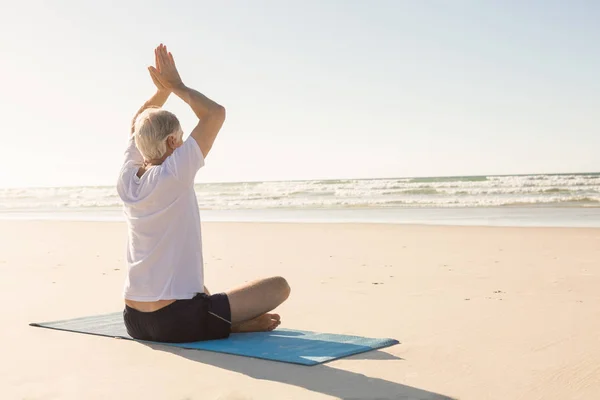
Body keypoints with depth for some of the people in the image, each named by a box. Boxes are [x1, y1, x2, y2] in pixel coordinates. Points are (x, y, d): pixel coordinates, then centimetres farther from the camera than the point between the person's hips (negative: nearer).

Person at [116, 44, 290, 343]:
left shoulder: (127, 180, 2)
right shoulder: (173, 176, -17)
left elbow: (138, 125, 22)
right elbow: (216, 113, -10)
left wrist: (161, 89, 14)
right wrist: (176, 86, 1)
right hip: (177, 322, -8)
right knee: (279, 286, 0)